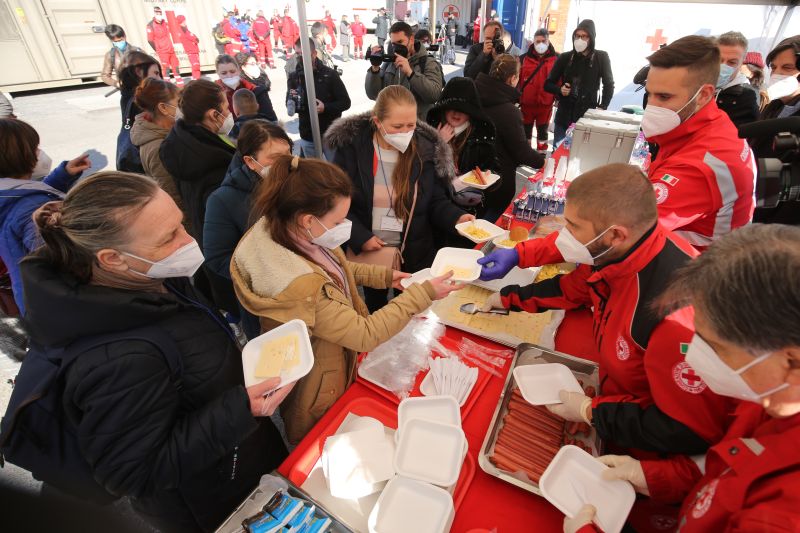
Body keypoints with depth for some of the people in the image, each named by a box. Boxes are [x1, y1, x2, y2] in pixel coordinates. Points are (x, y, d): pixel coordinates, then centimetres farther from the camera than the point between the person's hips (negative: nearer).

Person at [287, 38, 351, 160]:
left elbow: (346, 102, -6)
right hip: (307, 137, 3)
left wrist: (325, 108, -22)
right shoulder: (294, 77, 3)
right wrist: (292, 101, -16)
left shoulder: (329, 74, -7)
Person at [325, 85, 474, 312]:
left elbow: (436, 201, -2)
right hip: (369, 251, 0)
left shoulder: (426, 149, -9)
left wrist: (456, 217, -22)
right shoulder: (351, 147, -13)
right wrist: (360, 237, -16)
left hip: (415, 254, 1)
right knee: (375, 309, 25)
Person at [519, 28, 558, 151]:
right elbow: (517, 79, 2)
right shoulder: (525, 58, 1)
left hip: (545, 103, -1)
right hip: (527, 102, 1)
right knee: (526, 131, 12)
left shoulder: (556, 59, -1)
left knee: (542, 132, 10)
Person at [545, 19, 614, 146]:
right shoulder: (565, 57, 3)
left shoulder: (601, 58, 1)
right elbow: (548, 84, 7)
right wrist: (560, 90, -13)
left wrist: (602, 108, -7)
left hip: (588, 117, -2)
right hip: (564, 116, 2)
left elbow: (609, 85, 5)